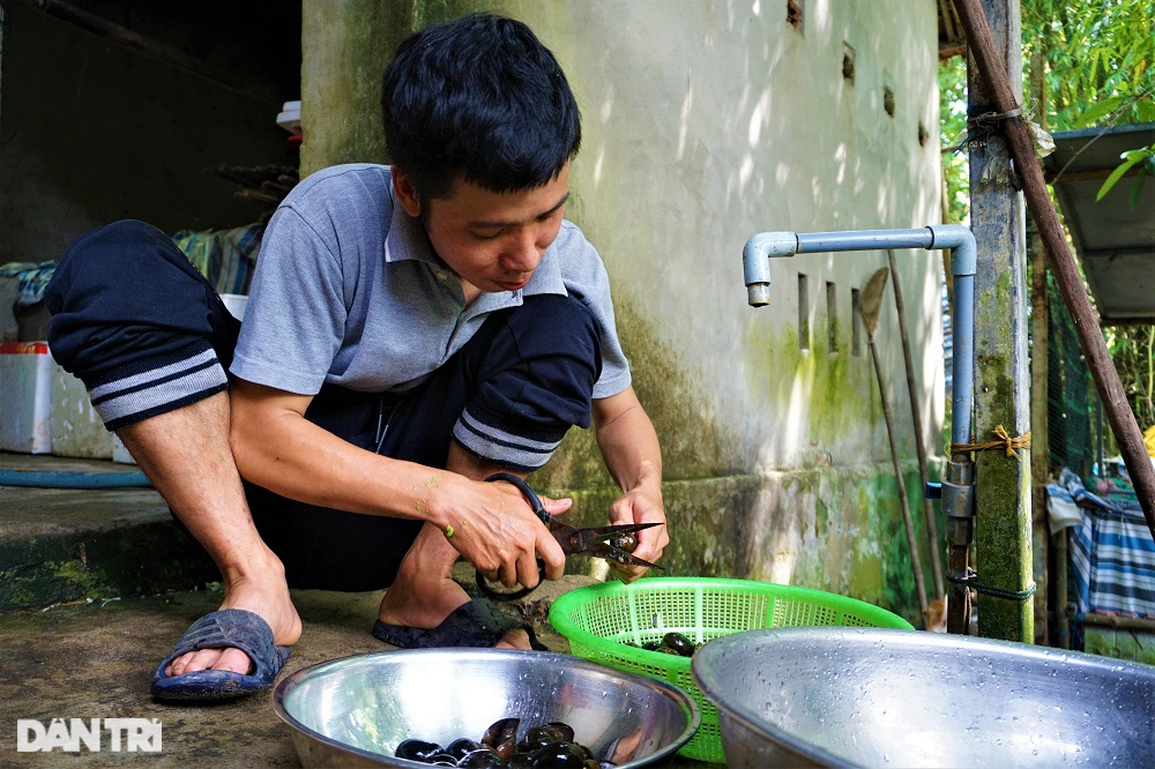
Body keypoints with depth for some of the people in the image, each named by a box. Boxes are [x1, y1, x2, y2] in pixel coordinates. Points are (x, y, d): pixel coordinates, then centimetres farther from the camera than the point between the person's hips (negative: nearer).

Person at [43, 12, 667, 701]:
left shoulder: (567, 261, -13)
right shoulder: (328, 219, -23)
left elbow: (619, 409, 1)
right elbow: (256, 435, -22)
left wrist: (645, 488, -22)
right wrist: (447, 495, -32)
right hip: (299, 483, -1)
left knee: (560, 329, -21)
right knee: (113, 267, -22)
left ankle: (420, 589, -17)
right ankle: (257, 588, -23)